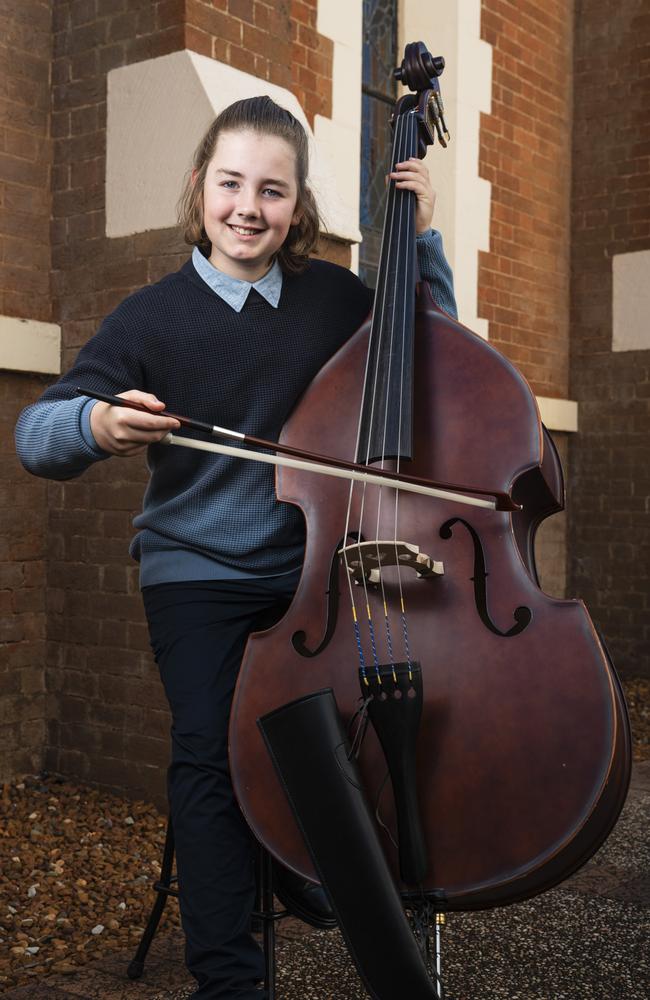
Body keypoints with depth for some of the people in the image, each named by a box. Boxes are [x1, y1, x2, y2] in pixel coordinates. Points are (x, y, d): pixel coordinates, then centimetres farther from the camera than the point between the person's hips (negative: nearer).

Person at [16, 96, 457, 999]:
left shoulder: (333, 296, 4)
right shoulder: (154, 316, -5)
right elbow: (35, 434, -9)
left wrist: (422, 235, 4)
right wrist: (93, 424, -33)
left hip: (312, 563, 3)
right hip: (197, 571, -2)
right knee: (211, 750, -13)